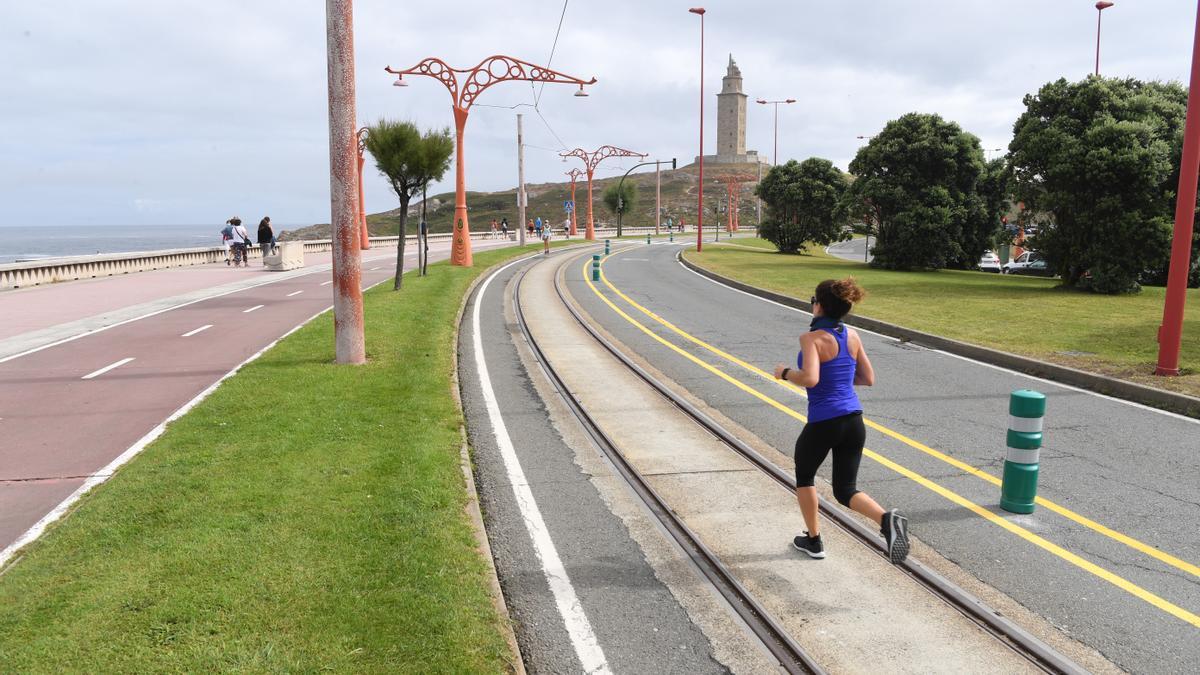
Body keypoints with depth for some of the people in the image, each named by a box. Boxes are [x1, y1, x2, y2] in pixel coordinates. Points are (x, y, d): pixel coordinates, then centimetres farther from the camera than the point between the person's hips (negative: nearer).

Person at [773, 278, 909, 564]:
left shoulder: (811, 338, -13)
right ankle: (887, 519, -15)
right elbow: (868, 379, 12)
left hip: (823, 423, -5)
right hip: (854, 421, 6)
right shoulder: (852, 336, 6)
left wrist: (785, 372, -9)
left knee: (804, 477, 22)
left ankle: (813, 540, 30)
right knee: (845, 491, 13)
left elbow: (809, 379, -27)